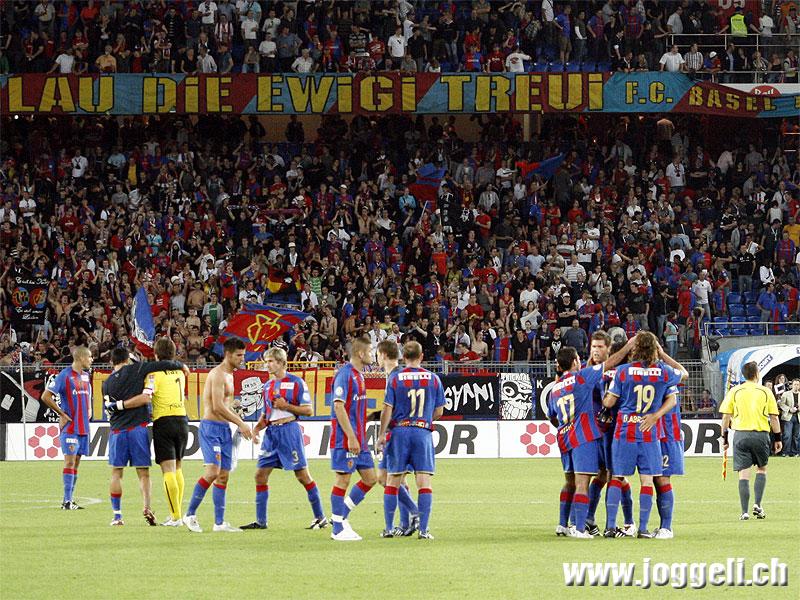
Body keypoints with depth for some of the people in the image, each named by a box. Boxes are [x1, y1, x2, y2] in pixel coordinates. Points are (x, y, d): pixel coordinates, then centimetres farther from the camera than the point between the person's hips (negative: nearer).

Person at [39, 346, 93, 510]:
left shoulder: (86, 375, 13)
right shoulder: (65, 375, -11)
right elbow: (45, 396, -13)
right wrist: (62, 414, -11)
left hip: (84, 427, 7)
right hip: (70, 427, -7)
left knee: (76, 461, 8)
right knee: (70, 461, -11)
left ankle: (70, 500, 11)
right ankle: (67, 501, -12)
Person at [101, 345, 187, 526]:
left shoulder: (107, 384, 8)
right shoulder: (135, 369, -1)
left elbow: (110, 408, 4)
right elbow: (164, 365, -4)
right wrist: (182, 366, 10)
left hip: (117, 430, 2)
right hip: (138, 427, -2)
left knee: (116, 473, 8)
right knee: (143, 472, 4)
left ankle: (117, 515, 4)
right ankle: (146, 505, -17)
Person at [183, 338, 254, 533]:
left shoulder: (229, 376, 19)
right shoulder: (218, 374, -13)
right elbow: (217, 407, -20)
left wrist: (242, 426, 19)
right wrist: (241, 423, -15)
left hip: (224, 429, 10)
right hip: (211, 427, -10)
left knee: (223, 476, 7)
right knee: (212, 471, -18)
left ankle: (219, 522, 8)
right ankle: (190, 515, -10)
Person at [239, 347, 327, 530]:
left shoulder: (296, 382, -5)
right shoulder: (268, 386, 15)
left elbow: (308, 410, -6)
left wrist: (286, 406, -15)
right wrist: (258, 427, 2)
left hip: (289, 430, -7)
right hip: (271, 432, 7)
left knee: (303, 476, -4)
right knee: (260, 475, 1)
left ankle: (320, 518, 4)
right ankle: (260, 521, 7)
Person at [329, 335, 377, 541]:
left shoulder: (358, 375, 15)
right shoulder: (344, 374, -14)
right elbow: (339, 407, -19)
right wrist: (351, 437, -21)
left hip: (358, 439, 9)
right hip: (345, 439, -9)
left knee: (369, 478, 9)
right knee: (343, 479, -4)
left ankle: (342, 517, 17)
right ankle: (338, 529, 2)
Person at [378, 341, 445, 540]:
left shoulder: (394, 379, -1)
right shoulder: (433, 379, 2)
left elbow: (387, 410, -4)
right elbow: (438, 412, 6)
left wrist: (382, 435, 2)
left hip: (399, 431, 0)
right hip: (423, 432, 0)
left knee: (392, 482, 7)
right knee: (424, 482, 0)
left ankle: (388, 528, 8)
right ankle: (424, 529, -6)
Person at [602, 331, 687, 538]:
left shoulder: (623, 371, -5)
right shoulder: (663, 372, -3)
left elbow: (608, 402, 0)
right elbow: (684, 374, 19)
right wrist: (663, 355, 19)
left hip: (624, 431, 0)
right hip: (649, 434, 0)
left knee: (617, 478, 6)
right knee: (647, 480, 4)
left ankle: (610, 526, 1)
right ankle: (643, 528, 3)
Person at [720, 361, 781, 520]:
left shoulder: (734, 391, 4)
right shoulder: (765, 391, 3)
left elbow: (726, 416, 4)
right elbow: (774, 418, 3)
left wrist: (724, 437, 13)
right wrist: (777, 438, 11)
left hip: (741, 434, 0)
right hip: (761, 434, 0)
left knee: (744, 474, 0)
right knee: (762, 469, 18)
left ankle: (745, 512, -4)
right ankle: (757, 504, 5)